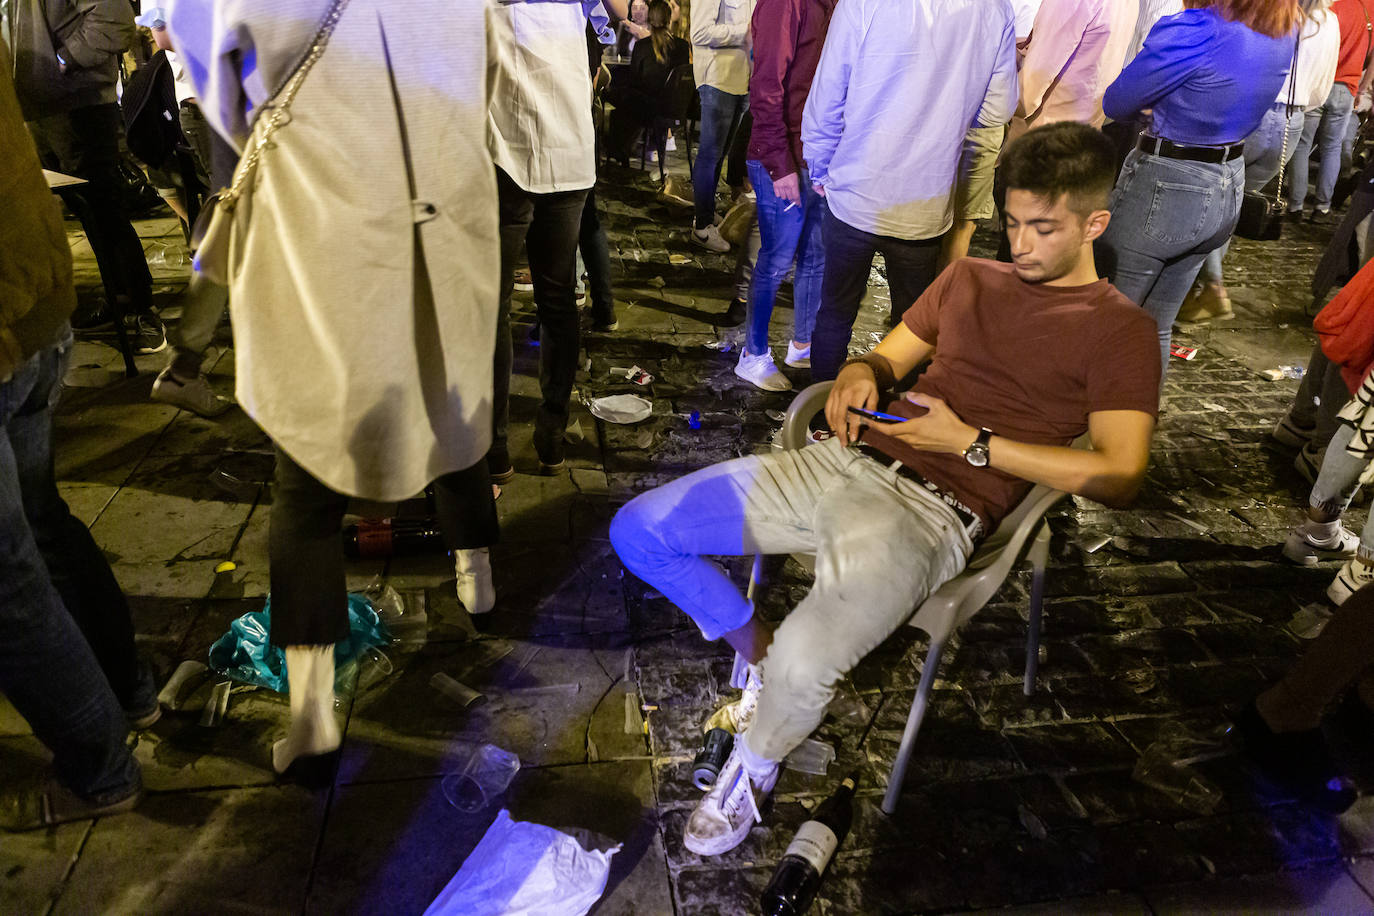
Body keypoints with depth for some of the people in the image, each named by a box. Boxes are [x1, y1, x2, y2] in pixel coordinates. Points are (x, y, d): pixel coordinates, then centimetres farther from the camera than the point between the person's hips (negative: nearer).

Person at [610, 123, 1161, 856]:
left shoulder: (1118, 329, 3)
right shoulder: (968, 278, 22)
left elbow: (1119, 474, -9)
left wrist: (969, 443, -12)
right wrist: (858, 376, 0)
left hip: (932, 513, -6)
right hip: (848, 462, 7)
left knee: (802, 663, -31)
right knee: (638, 530, -3)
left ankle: (752, 770, 6)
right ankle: (757, 650, 19)